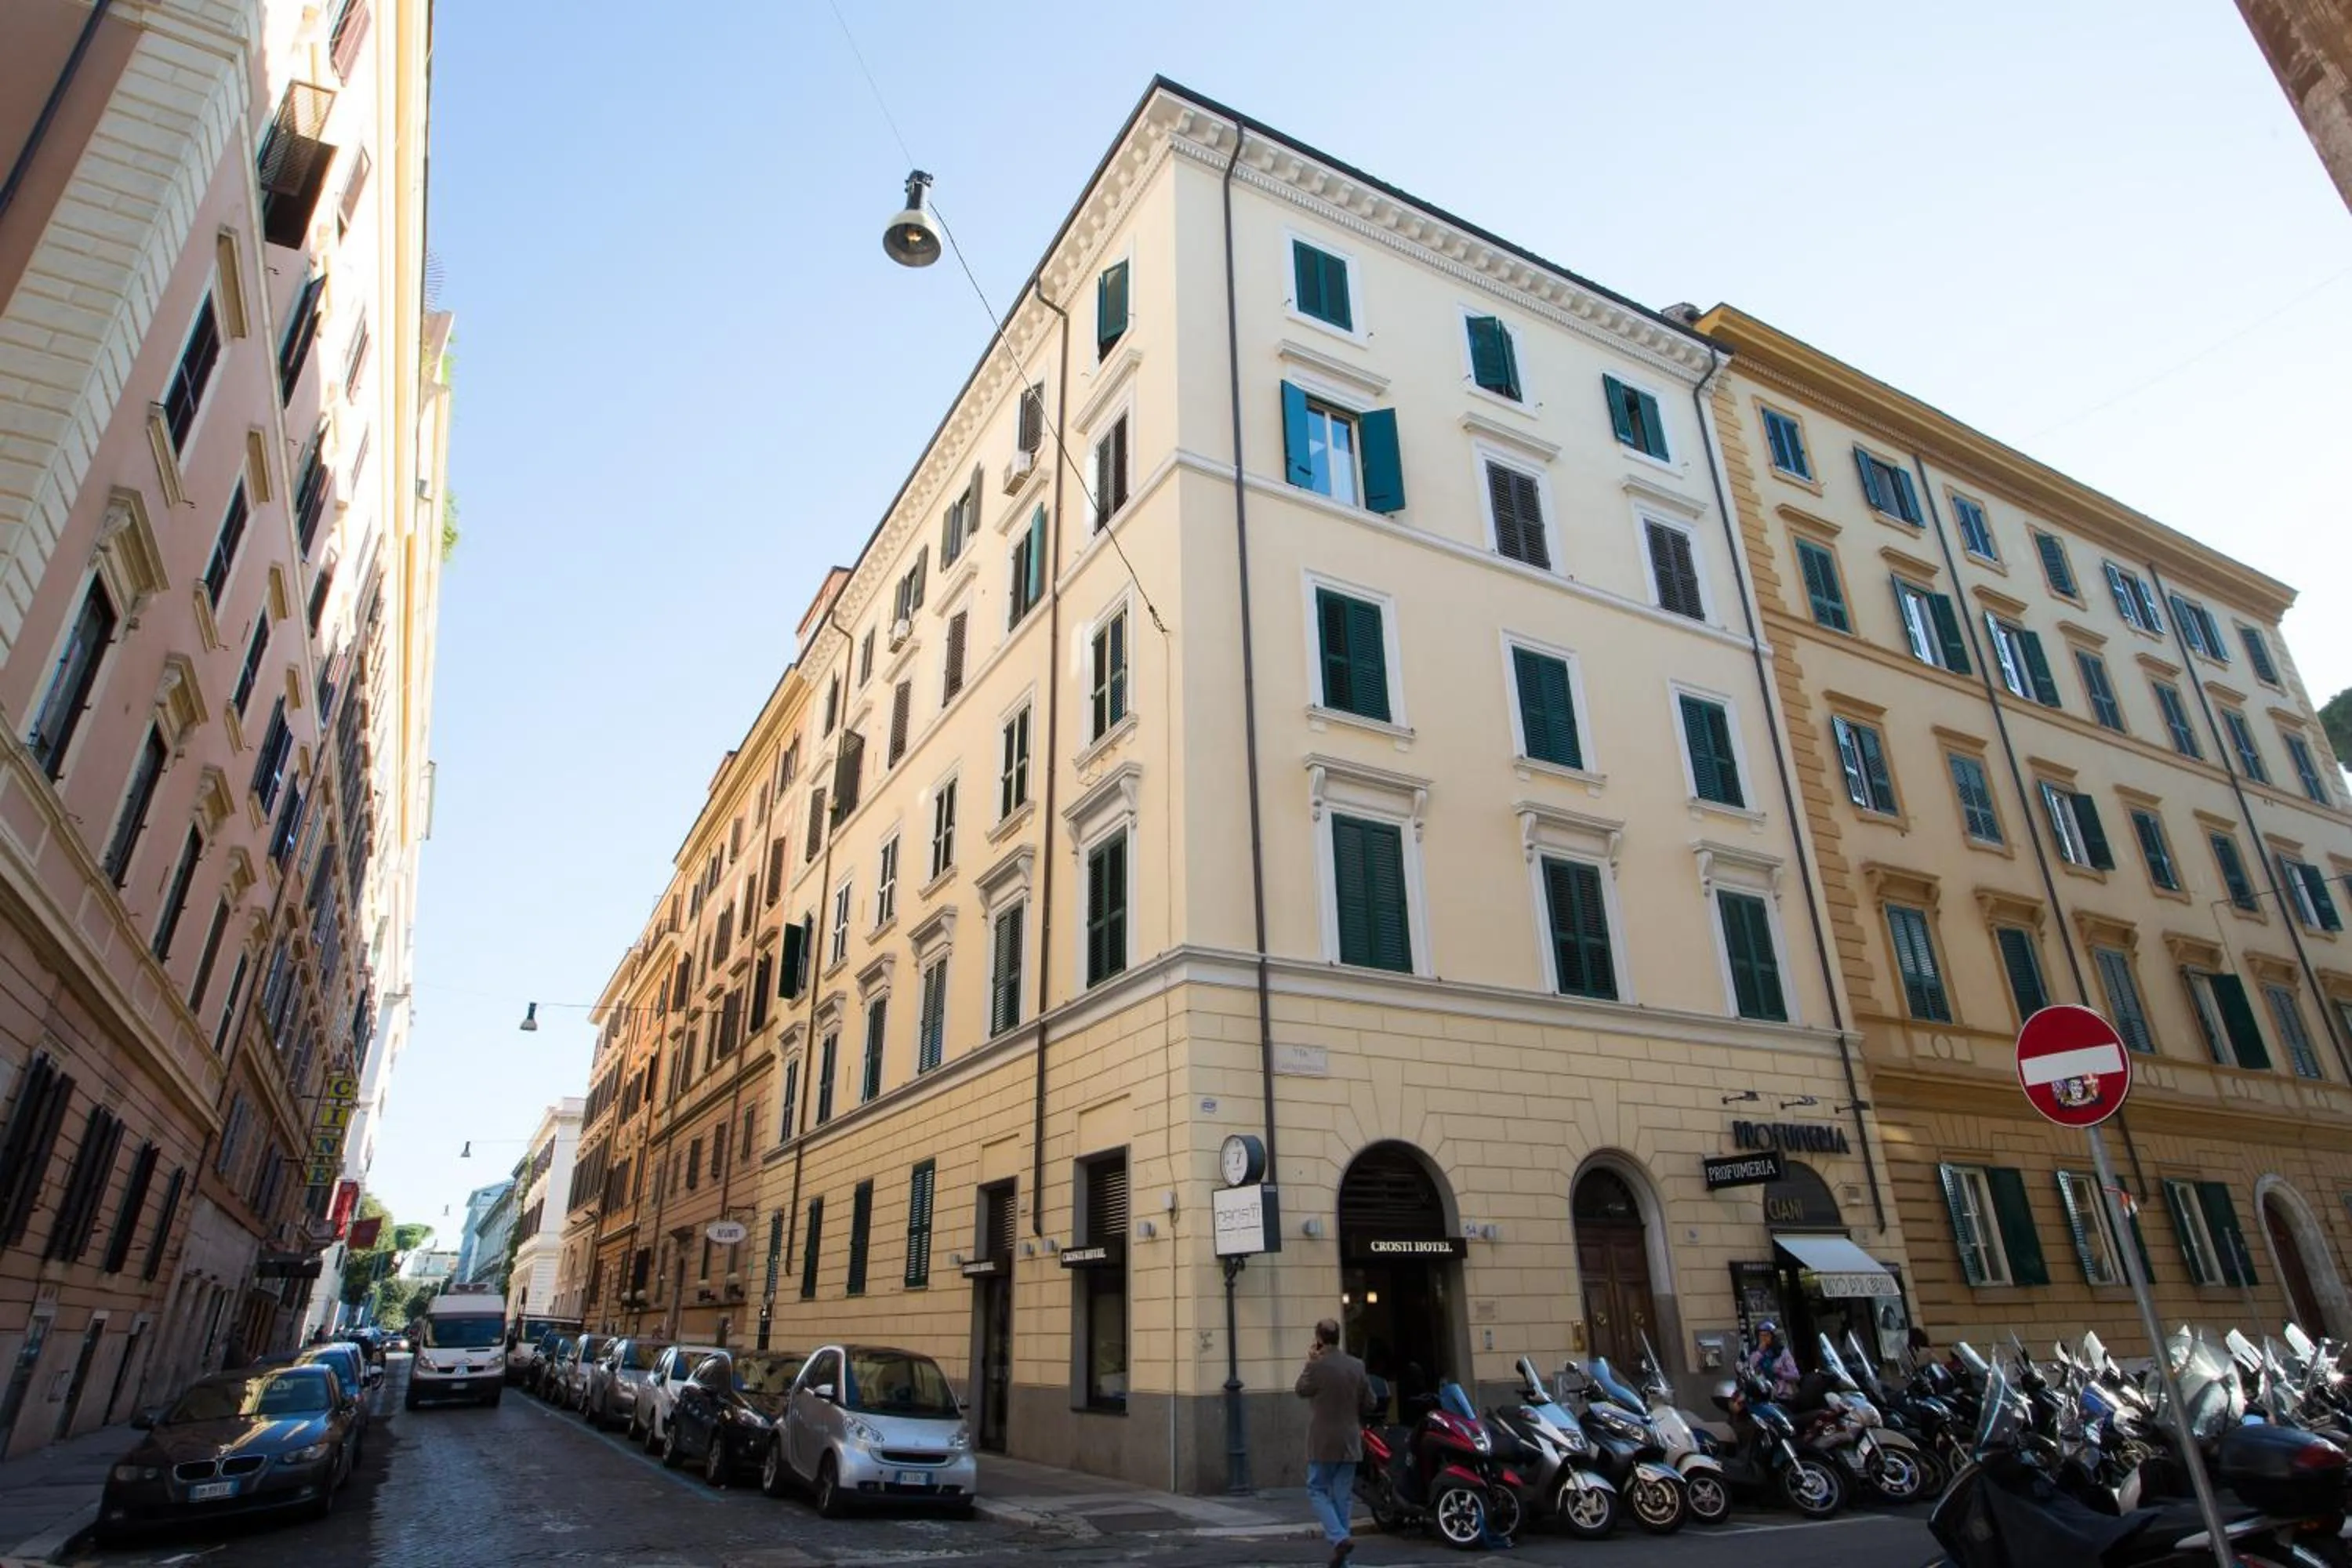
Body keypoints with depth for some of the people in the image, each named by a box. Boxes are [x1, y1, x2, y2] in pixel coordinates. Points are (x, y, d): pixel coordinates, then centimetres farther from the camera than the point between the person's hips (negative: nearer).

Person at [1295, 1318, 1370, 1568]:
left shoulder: (1317, 1366, -16)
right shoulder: (1357, 1366, -1)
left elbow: (1300, 1391, 0)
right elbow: (1369, 1401, 8)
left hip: (1323, 1443, -5)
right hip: (1350, 1442, 5)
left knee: (1317, 1491, 7)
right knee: (1343, 1495, 12)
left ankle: (1339, 1538, -10)